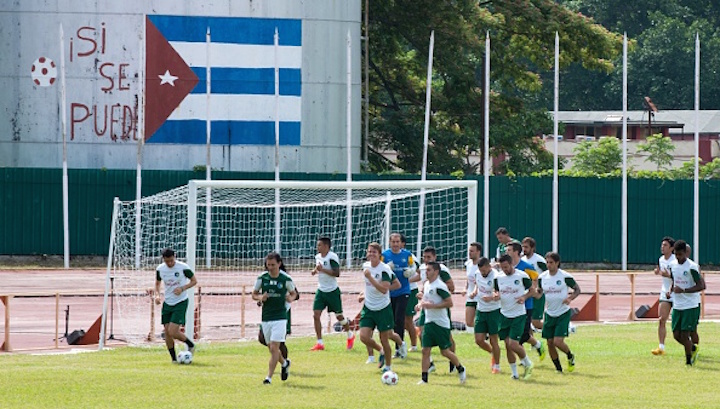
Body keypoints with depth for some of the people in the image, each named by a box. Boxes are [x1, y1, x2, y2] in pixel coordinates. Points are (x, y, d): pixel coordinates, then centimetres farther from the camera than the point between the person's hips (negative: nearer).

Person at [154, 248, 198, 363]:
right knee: (167, 332, 0)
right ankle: (174, 358, 14)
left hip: (180, 302, -5)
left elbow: (194, 281, -3)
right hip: (167, 303, 5)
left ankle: (190, 345, 11)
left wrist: (182, 288, -19)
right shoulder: (160, 269, -2)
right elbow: (157, 283, 15)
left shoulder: (183, 267, -14)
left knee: (173, 331, -15)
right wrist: (157, 295, -4)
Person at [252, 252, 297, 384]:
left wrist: (291, 298, -13)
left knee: (274, 347, -12)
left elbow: (294, 293, 10)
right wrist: (260, 297, -13)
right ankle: (284, 363, 43)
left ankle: (269, 377, -9)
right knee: (271, 348, 13)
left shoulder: (286, 279, -5)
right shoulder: (261, 278, -1)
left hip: (280, 317, -4)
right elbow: (254, 294, 10)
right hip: (266, 317, 4)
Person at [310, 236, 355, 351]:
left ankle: (350, 335, 35)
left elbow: (337, 273, -25)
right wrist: (315, 270, 5)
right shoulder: (318, 256, 6)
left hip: (332, 291, -6)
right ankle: (320, 343, -3)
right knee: (316, 315, -7)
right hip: (321, 290, 6)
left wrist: (322, 269, -29)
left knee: (339, 316, 9)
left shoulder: (332, 257, -18)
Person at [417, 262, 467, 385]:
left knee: (445, 351, 1)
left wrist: (432, 306, -23)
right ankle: (424, 379, 1)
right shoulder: (426, 285, 11)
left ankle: (461, 369, 24)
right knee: (425, 350, 0)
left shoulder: (440, 286, -16)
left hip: (441, 324, -8)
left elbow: (449, 303, -20)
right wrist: (422, 304, 6)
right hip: (429, 322, 8)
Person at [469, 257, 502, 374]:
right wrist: (475, 291, 1)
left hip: (494, 311, -6)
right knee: (479, 340, 3)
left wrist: (491, 298, -45)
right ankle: (492, 353, 32)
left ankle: (496, 366, 15)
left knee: (493, 340, -1)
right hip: (481, 310, 6)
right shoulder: (478, 274, 1)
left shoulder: (495, 277, -20)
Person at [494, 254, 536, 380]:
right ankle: (514, 373, 17)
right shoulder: (498, 277, 1)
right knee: (508, 345, 3)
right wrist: (495, 295, -12)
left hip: (518, 315, -4)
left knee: (514, 345, -12)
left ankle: (528, 364, 14)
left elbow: (532, 290, 2)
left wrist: (524, 297, -17)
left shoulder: (522, 276, -10)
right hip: (504, 315, 4)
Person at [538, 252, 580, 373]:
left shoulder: (565, 276, -11)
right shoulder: (542, 277, 1)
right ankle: (558, 368, 19)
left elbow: (577, 289, -2)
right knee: (550, 343, 3)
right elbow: (539, 292, 14)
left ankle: (570, 357, 17)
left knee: (558, 342, -14)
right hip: (549, 314, 5)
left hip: (563, 313, -5)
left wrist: (570, 298, -20)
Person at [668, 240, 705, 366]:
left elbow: (701, 285, -16)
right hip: (677, 306, 6)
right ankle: (693, 348, 31)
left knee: (685, 334, -9)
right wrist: (671, 290, 4)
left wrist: (683, 290, -24)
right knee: (676, 335, 4)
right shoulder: (673, 265, 7)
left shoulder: (692, 267, -14)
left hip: (691, 306, -6)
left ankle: (689, 361, 7)